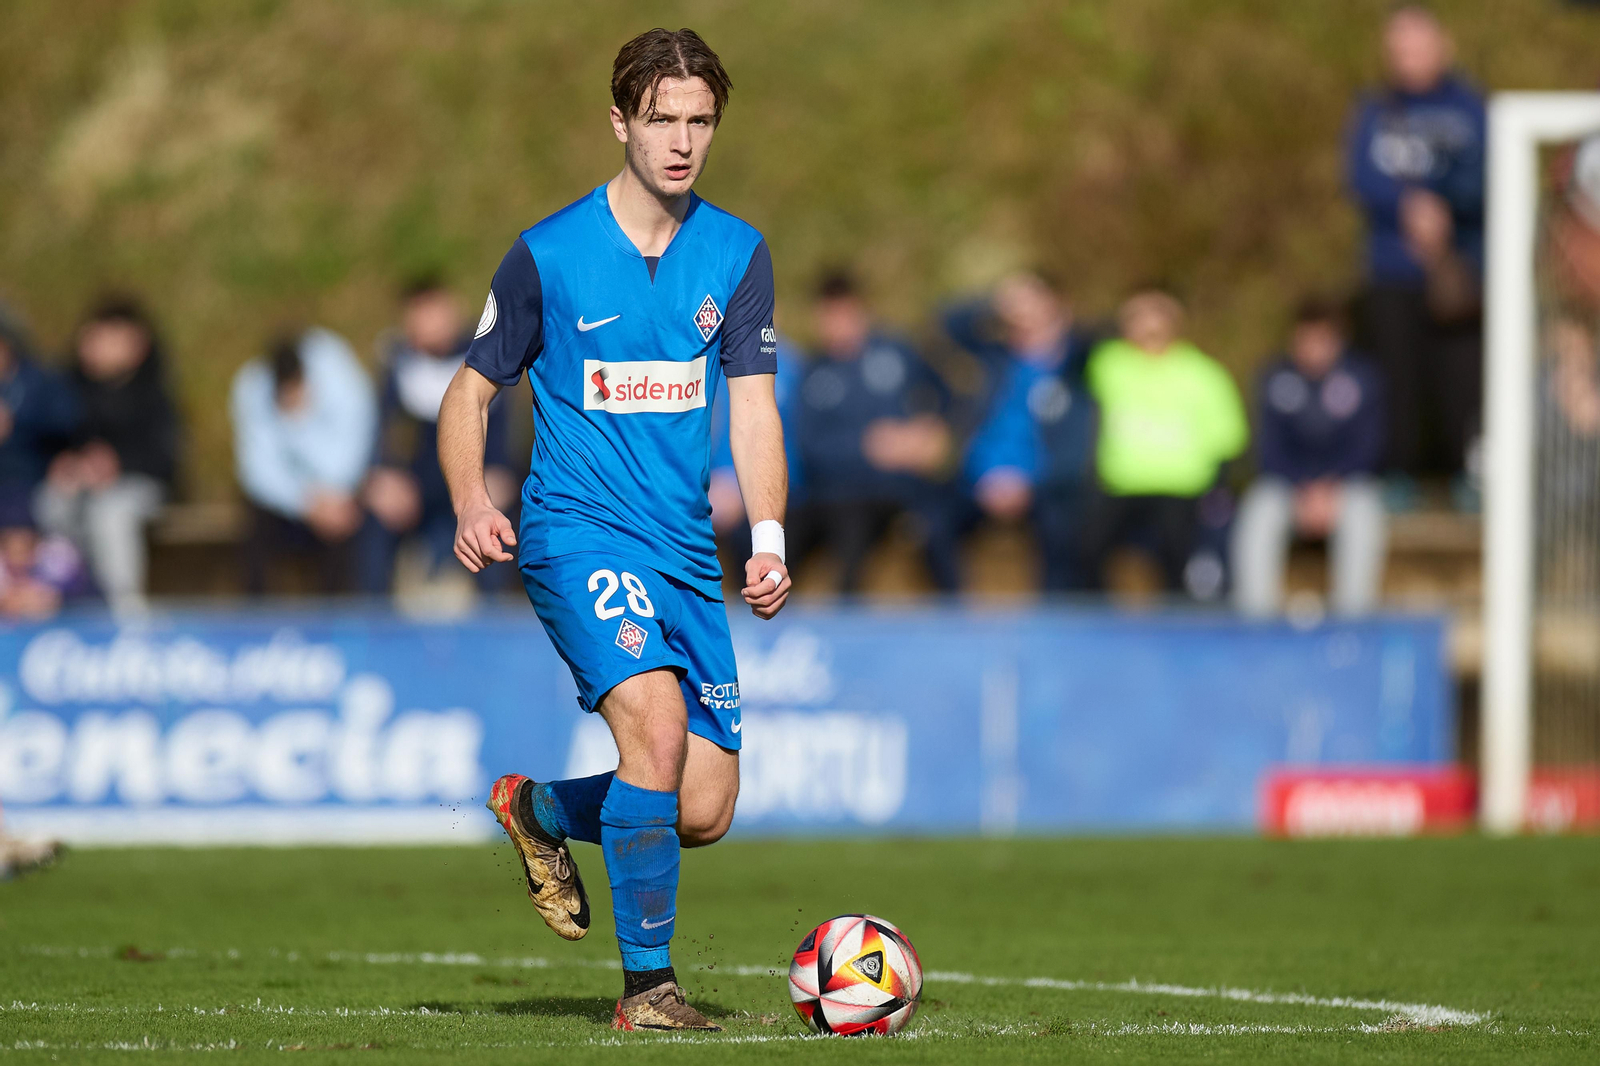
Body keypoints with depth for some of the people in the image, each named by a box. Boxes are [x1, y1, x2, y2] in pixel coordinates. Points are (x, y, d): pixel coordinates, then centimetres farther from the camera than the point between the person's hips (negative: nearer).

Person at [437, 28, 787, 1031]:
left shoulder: (737, 253, 6)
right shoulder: (549, 254, -3)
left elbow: (752, 405, 2)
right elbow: (472, 392, 5)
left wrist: (769, 539, -13)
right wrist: (472, 504, -14)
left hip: (687, 551, 5)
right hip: (578, 533, -4)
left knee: (705, 812, 1)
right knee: (657, 723, -27)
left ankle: (538, 808, 30)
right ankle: (647, 985, -17)